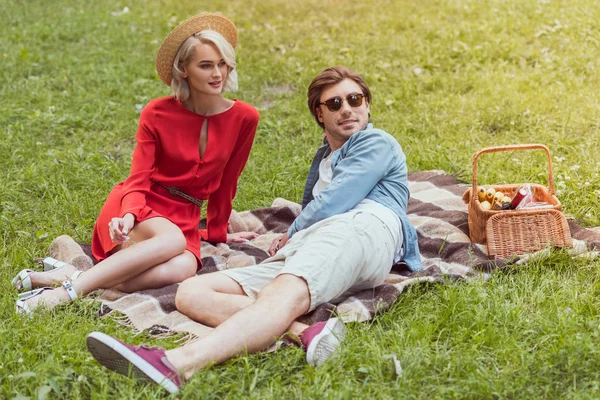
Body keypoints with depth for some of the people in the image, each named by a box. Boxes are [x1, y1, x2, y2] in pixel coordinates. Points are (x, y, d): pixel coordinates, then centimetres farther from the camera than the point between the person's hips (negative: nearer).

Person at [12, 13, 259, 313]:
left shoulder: (244, 118, -5)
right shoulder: (157, 114, -8)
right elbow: (138, 181, -9)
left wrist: (217, 231, 18)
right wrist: (129, 216, -30)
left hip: (184, 220, 3)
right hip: (140, 209, -2)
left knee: (183, 269, -34)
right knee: (173, 240, -38)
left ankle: (69, 277, -29)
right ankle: (69, 287, -34)